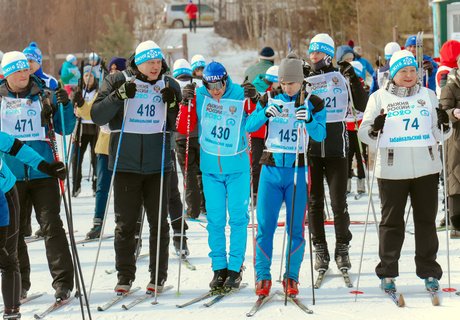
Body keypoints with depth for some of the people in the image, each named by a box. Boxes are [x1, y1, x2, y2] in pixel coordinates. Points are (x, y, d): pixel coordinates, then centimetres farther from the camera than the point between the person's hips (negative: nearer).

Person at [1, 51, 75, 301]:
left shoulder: (44, 96, 4)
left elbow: (65, 129, 5)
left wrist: (64, 106, -10)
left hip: (42, 172, -1)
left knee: (51, 226, -6)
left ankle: (63, 282, -3)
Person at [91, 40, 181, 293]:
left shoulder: (169, 86, 7)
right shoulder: (117, 81, 1)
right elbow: (97, 116, -5)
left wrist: (172, 104, -9)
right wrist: (120, 95, -17)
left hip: (158, 165, 1)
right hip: (125, 163, -1)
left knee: (158, 222, 5)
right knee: (125, 222, 4)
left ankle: (158, 276, 14)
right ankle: (125, 276, 13)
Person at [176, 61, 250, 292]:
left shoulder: (240, 96, -8)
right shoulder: (199, 96, -3)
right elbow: (183, 129, -3)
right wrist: (186, 104, -16)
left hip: (237, 167, -2)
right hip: (211, 168, 2)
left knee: (238, 218, 1)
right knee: (215, 220, 4)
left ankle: (235, 268, 9)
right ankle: (219, 268, 12)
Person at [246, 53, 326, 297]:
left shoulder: (313, 103, 2)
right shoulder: (270, 99, 5)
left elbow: (320, 135, -9)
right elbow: (249, 126, -3)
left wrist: (309, 120, -29)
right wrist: (266, 113, -21)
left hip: (297, 169, -1)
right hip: (271, 167, 1)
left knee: (296, 227, 1)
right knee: (265, 225, -2)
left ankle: (291, 277, 11)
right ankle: (263, 276, 7)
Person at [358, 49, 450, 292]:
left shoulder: (428, 95, 11)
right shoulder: (379, 98, 3)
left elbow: (439, 134, 14)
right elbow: (363, 133, 2)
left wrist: (444, 124, -7)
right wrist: (374, 129, -18)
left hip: (426, 169, 2)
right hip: (392, 170, -2)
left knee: (426, 220, 6)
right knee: (391, 222, 4)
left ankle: (429, 271, 14)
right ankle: (387, 272, 12)